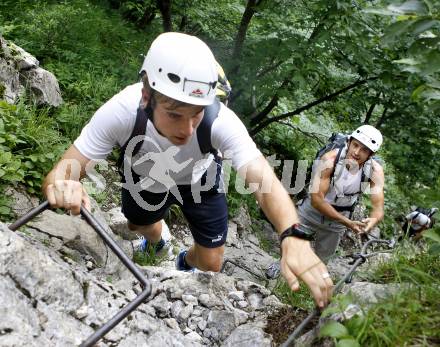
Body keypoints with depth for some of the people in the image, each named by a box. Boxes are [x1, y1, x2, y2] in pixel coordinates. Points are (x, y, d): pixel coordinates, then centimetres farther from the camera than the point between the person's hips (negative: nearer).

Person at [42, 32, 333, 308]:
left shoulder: (220, 120, -41)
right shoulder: (120, 112, -40)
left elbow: (264, 180, -50)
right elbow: (61, 173, -37)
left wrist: (293, 237, -68)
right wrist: (62, 189, -62)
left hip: (199, 181, 0)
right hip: (145, 179, 1)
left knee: (211, 264, 4)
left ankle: (185, 263, 42)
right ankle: (157, 243, 63)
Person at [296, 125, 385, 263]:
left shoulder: (375, 170, -22)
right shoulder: (330, 159, -30)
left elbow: (378, 208, -22)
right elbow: (316, 199, -32)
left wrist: (373, 220, -47)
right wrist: (348, 222, -39)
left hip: (336, 224, 2)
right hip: (310, 215, -2)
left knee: (320, 261, 18)